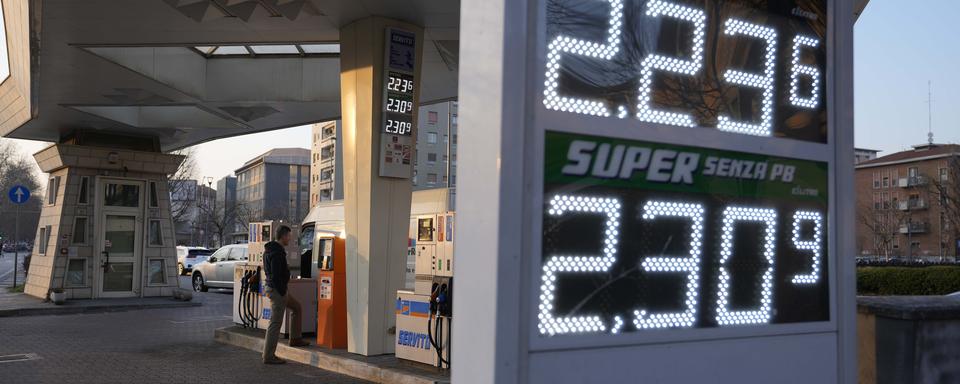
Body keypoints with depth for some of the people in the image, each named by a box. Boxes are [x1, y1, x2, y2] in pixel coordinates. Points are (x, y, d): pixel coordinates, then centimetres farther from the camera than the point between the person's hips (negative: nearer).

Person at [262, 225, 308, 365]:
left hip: (274, 289, 11)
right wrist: (282, 293, -18)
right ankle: (269, 356, 1)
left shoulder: (270, 249, 12)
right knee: (275, 323, -4)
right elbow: (276, 276, -25)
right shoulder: (277, 253, -21)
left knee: (297, 307, 23)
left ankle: (295, 339, 27)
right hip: (277, 290, -11)